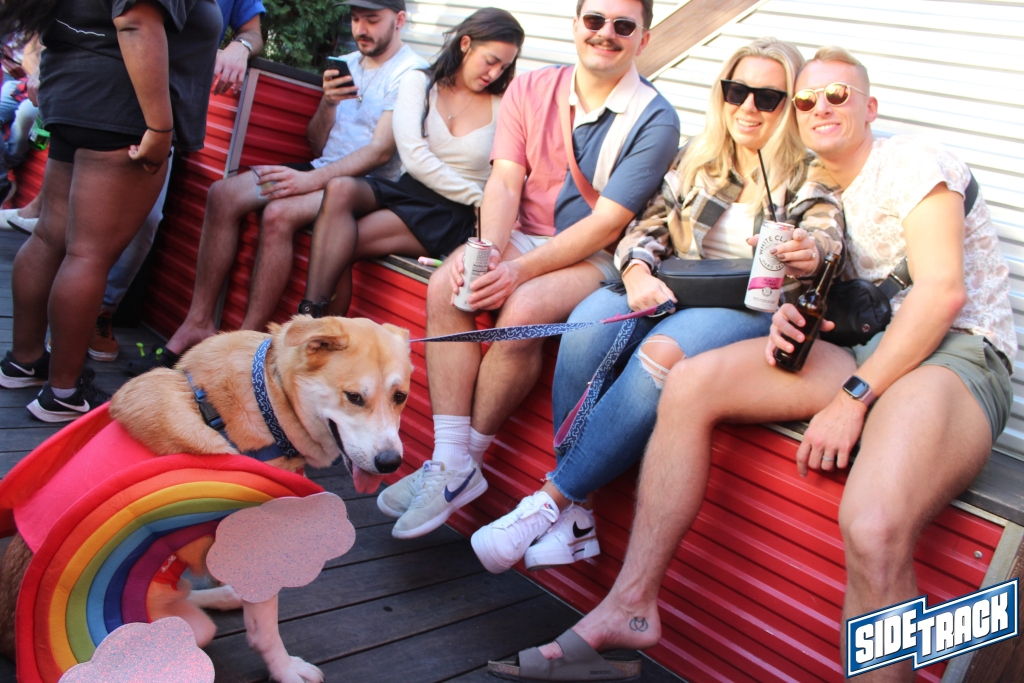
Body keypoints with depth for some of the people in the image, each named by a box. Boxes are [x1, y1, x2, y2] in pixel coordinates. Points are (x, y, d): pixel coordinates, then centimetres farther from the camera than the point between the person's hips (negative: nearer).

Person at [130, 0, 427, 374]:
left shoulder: (410, 72, -6)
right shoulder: (347, 64, 18)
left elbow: (381, 151, -17)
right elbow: (317, 145, 16)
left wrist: (312, 180, -28)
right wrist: (328, 103, -5)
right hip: (323, 169, 8)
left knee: (278, 213, -33)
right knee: (223, 195, -13)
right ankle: (197, 325, -10)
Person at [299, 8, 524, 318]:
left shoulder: (503, 107, 8)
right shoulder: (418, 82, 9)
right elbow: (415, 158, -5)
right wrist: (477, 197, -8)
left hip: (453, 216, -2)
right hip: (406, 191, 2)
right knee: (341, 188, -31)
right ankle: (310, 318, -35)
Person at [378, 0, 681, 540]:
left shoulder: (654, 120, -9)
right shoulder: (530, 90, 4)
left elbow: (607, 223, -17)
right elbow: (505, 181, -4)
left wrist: (520, 271, -24)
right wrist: (488, 250, -24)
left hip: (596, 258, -4)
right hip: (521, 234, 4)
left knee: (522, 311, -32)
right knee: (445, 287, -23)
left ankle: (466, 459, -12)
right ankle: (450, 465, -21)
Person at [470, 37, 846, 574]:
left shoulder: (811, 179, 5)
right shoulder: (697, 158, 16)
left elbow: (826, 239, -13)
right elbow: (649, 227, 10)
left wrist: (810, 255, -39)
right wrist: (637, 271, -13)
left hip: (750, 309, -3)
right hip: (672, 291, 4)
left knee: (660, 356, -36)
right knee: (587, 328, -30)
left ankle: (552, 497, -27)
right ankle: (575, 515, -25)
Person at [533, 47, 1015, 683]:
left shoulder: (910, 161, -2)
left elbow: (941, 291, -14)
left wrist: (854, 397, -18)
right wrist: (794, 320, -6)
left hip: (959, 351, -6)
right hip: (864, 350, 7)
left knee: (874, 529, -38)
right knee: (690, 382, -14)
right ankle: (631, 606, -14)